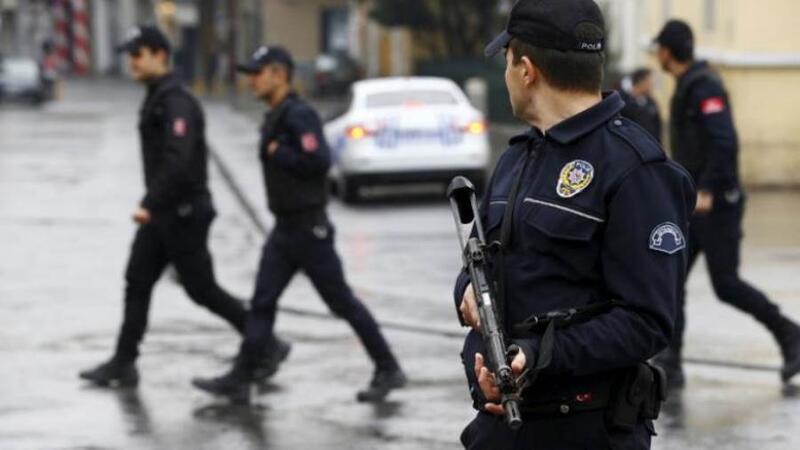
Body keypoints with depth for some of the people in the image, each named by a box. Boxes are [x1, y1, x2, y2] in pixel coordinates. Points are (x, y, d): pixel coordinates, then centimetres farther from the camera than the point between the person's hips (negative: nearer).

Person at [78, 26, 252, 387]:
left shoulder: (177, 103, -19)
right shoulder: (154, 100, 13)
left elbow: (178, 160, -30)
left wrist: (149, 204, -32)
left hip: (184, 214, -9)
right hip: (161, 213, 9)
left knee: (202, 289, -2)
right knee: (137, 283, 5)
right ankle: (123, 364, 6)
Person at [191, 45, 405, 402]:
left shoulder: (298, 115, -17)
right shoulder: (276, 118, 13)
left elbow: (319, 161, -27)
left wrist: (277, 153, -18)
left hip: (308, 228, -9)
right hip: (284, 228, 9)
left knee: (341, 301, -1)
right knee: (262, 302, 4)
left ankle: (388, 370, 10)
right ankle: (240, 379, 3)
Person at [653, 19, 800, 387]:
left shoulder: (704, 86, -15)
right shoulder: (686, 88, 15)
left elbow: (725, 142, -26)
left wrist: (707, 190, -30)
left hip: (716, 204, -9)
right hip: (693, 205, 9)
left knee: (726, 285, -6)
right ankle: (670, 364, -3)